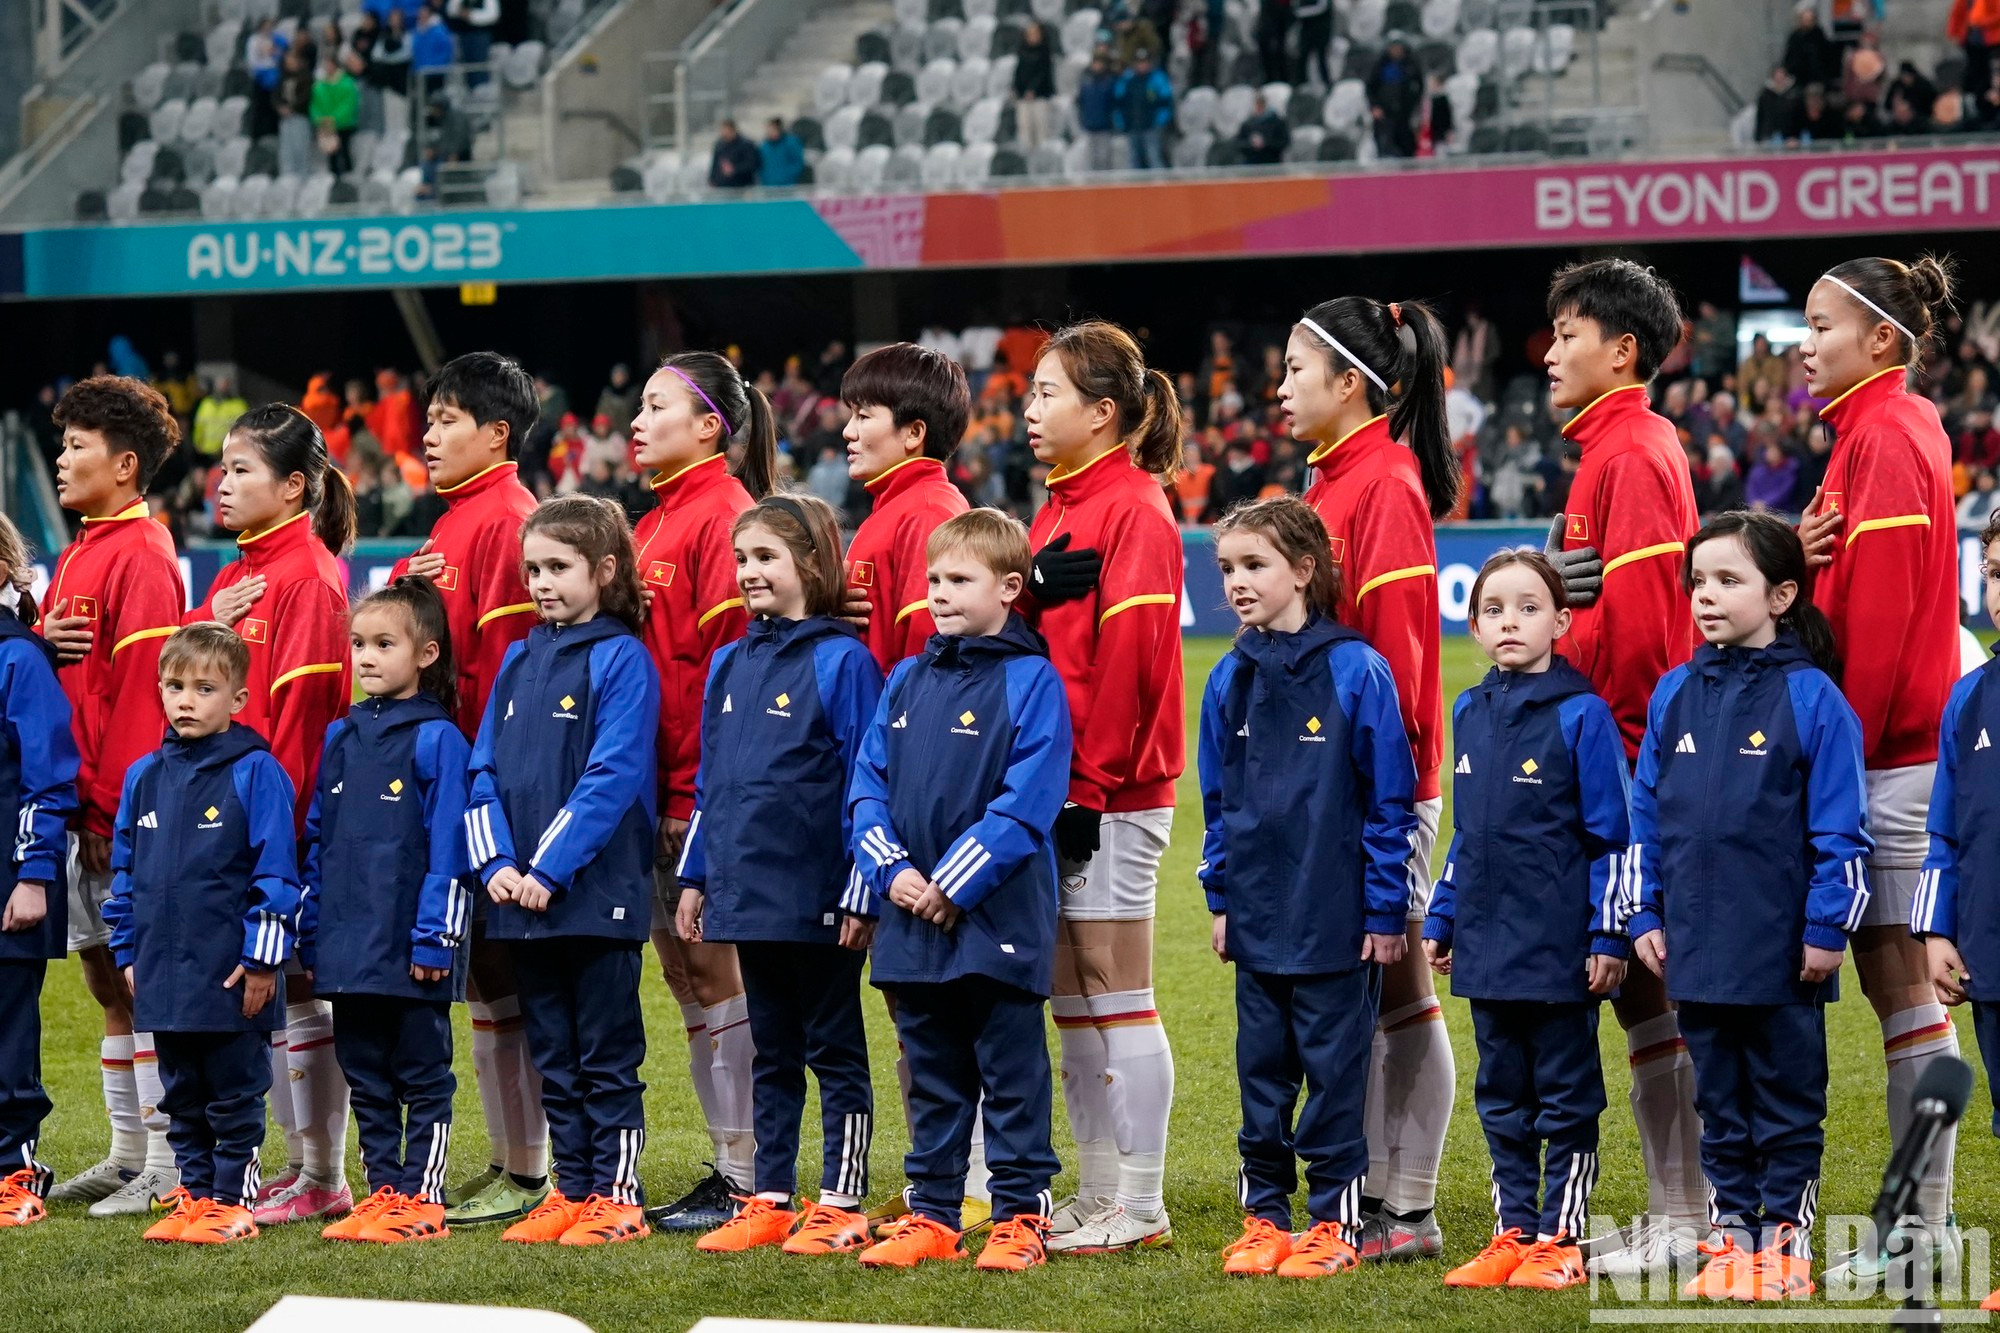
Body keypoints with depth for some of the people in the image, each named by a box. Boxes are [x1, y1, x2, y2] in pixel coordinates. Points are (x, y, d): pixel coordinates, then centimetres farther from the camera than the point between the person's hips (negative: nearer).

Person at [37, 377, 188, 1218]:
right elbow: (43, 663, 21)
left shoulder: (140, 555, -12)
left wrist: (117, 804, -20)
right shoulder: (78, 555, 16)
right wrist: (44, 643, -3)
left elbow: (141, 689, -18)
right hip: (82, 802, 9)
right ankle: (128, 1155, 19)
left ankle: (169, 1169, -1)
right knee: (104, 974, 12)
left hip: (125, 802, -9)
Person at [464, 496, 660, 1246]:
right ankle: (572, 1192, 18)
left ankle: (616, 1199, 4)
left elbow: (613, 777, -15)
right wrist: (495, 862, -3)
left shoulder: (622, 660, -8)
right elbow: (486, 768, 11)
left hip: (596, 895, -7)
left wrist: (551, 867, -19)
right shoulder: (519, 661, 13)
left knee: (607, 1057, 0)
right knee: (553, 1058, 12)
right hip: (521, 897, 7)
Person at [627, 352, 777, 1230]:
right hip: (661, 794, 9)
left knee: (716, 977, -6)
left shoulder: (724, 517, -11)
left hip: (706, 794, -9)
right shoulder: (658, 525, 17)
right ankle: (728, 1171, 15)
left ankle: (748, 1181, -1)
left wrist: (700, 791, -19)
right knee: (688, 980, 10)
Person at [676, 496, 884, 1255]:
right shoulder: (730, 664, 12)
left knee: (834, 1050, 2)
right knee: (770, 1052, 12)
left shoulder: (841, 660, -8)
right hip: (747, 895, 7)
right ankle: (770, 1200, 17)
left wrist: (860, 888, -14)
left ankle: (841, 1205, 5)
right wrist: (696, 877, 13)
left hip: (818, 900, -7)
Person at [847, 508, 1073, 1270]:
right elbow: (868, 785, 10)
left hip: (999, 920, -6)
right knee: (932, 1079, 13)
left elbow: (1027, 804, -15)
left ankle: (1020, 1216, 8)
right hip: (911, 920, 6)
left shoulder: (1031, 681, -8)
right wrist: (892, 871, -6)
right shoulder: (907, 682, 11)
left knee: (1012, 1076, 2)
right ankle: (932, 1215, 19)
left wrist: (954, 885, -17)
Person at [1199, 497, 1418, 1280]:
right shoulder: (1231, 679, 5)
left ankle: (1334, 1223, 10)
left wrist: (1384, 907, -8)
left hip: (1335, 918, -5)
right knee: (1261, 1069, 10)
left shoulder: (1355, 670, -10)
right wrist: (1220, 896, 11)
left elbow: (1389, 798, -7)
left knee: (1333, 1071, 3)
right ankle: (1265, 1215, 19)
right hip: (1258, 917, 5)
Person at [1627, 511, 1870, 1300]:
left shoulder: (1810, 697, -9)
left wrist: (1826, 928, -11)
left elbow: (1840, 829, -9)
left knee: (1786, 1101, 6)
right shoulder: (1676, 694, 6)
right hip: (1695, 946, 5)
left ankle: (1785, 1241, 14)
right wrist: (1644, 915, 6)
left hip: (1780, 952, -5)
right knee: (1719, 1101, 13)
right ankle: (1731, 1238, 21)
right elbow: (1646, 814, 11)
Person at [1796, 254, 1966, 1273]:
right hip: (1892, 746, 10)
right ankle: (1921, 1225, 10)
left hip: (1886, 754, -10)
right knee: (1894, 982, 9)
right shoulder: (1891, 429, 17)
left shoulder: (1885, 437, -13)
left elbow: (1879, 614, -18)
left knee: (1901, 983, -6)